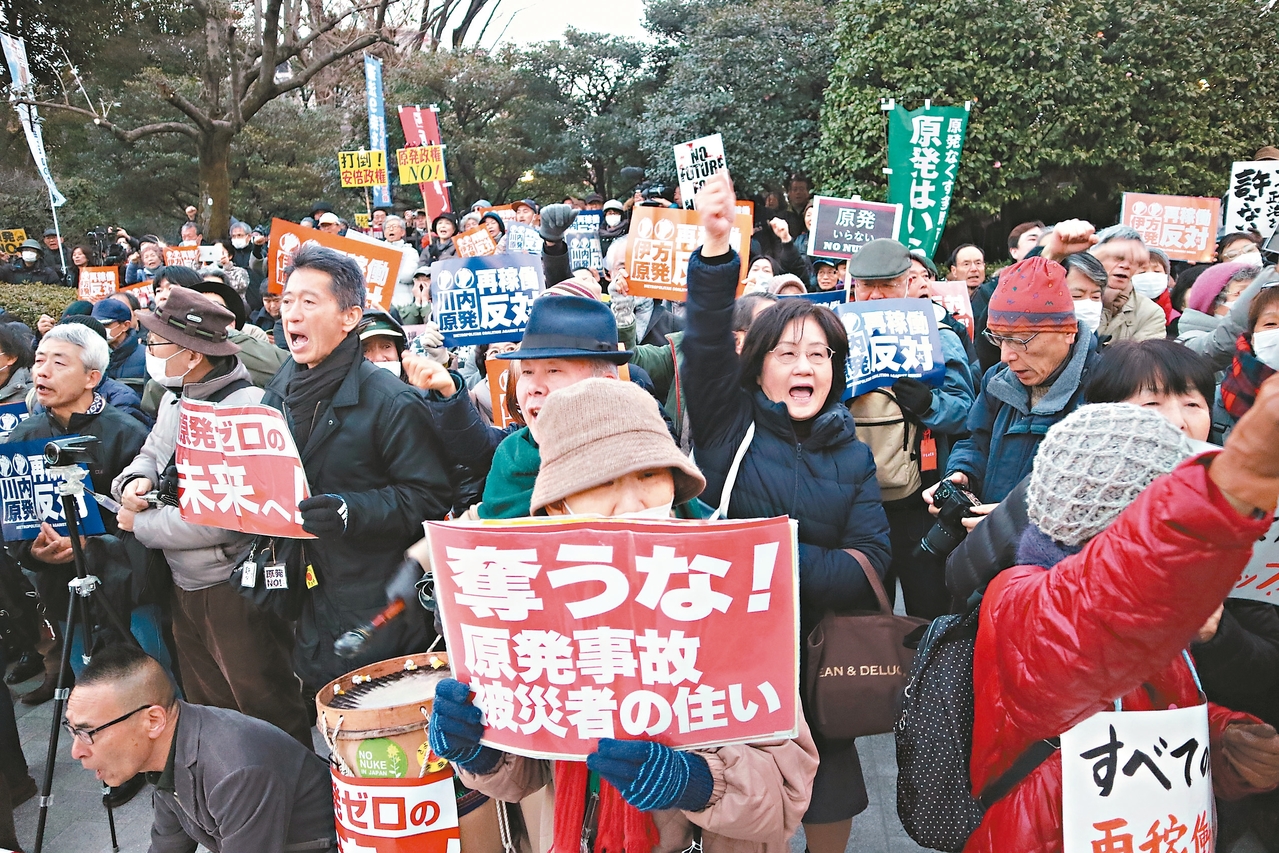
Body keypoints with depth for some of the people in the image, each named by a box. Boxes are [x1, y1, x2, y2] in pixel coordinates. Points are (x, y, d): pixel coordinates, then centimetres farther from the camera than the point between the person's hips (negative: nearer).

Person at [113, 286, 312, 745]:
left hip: (236, 588, -9)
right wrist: (136, 480, -5)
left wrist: (142, 524, -14)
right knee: (206, 708, 22)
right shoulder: (175, 396, 6)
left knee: (266, 712, 4)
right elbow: (152, 450, 19)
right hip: (184, 585, 9)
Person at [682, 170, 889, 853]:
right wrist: (716, 247, -32)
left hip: (812, 645, 3)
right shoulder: (730, 423, -3)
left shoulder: (852, 457, 4)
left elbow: (869, 564, -5)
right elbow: (706, 342, -19)